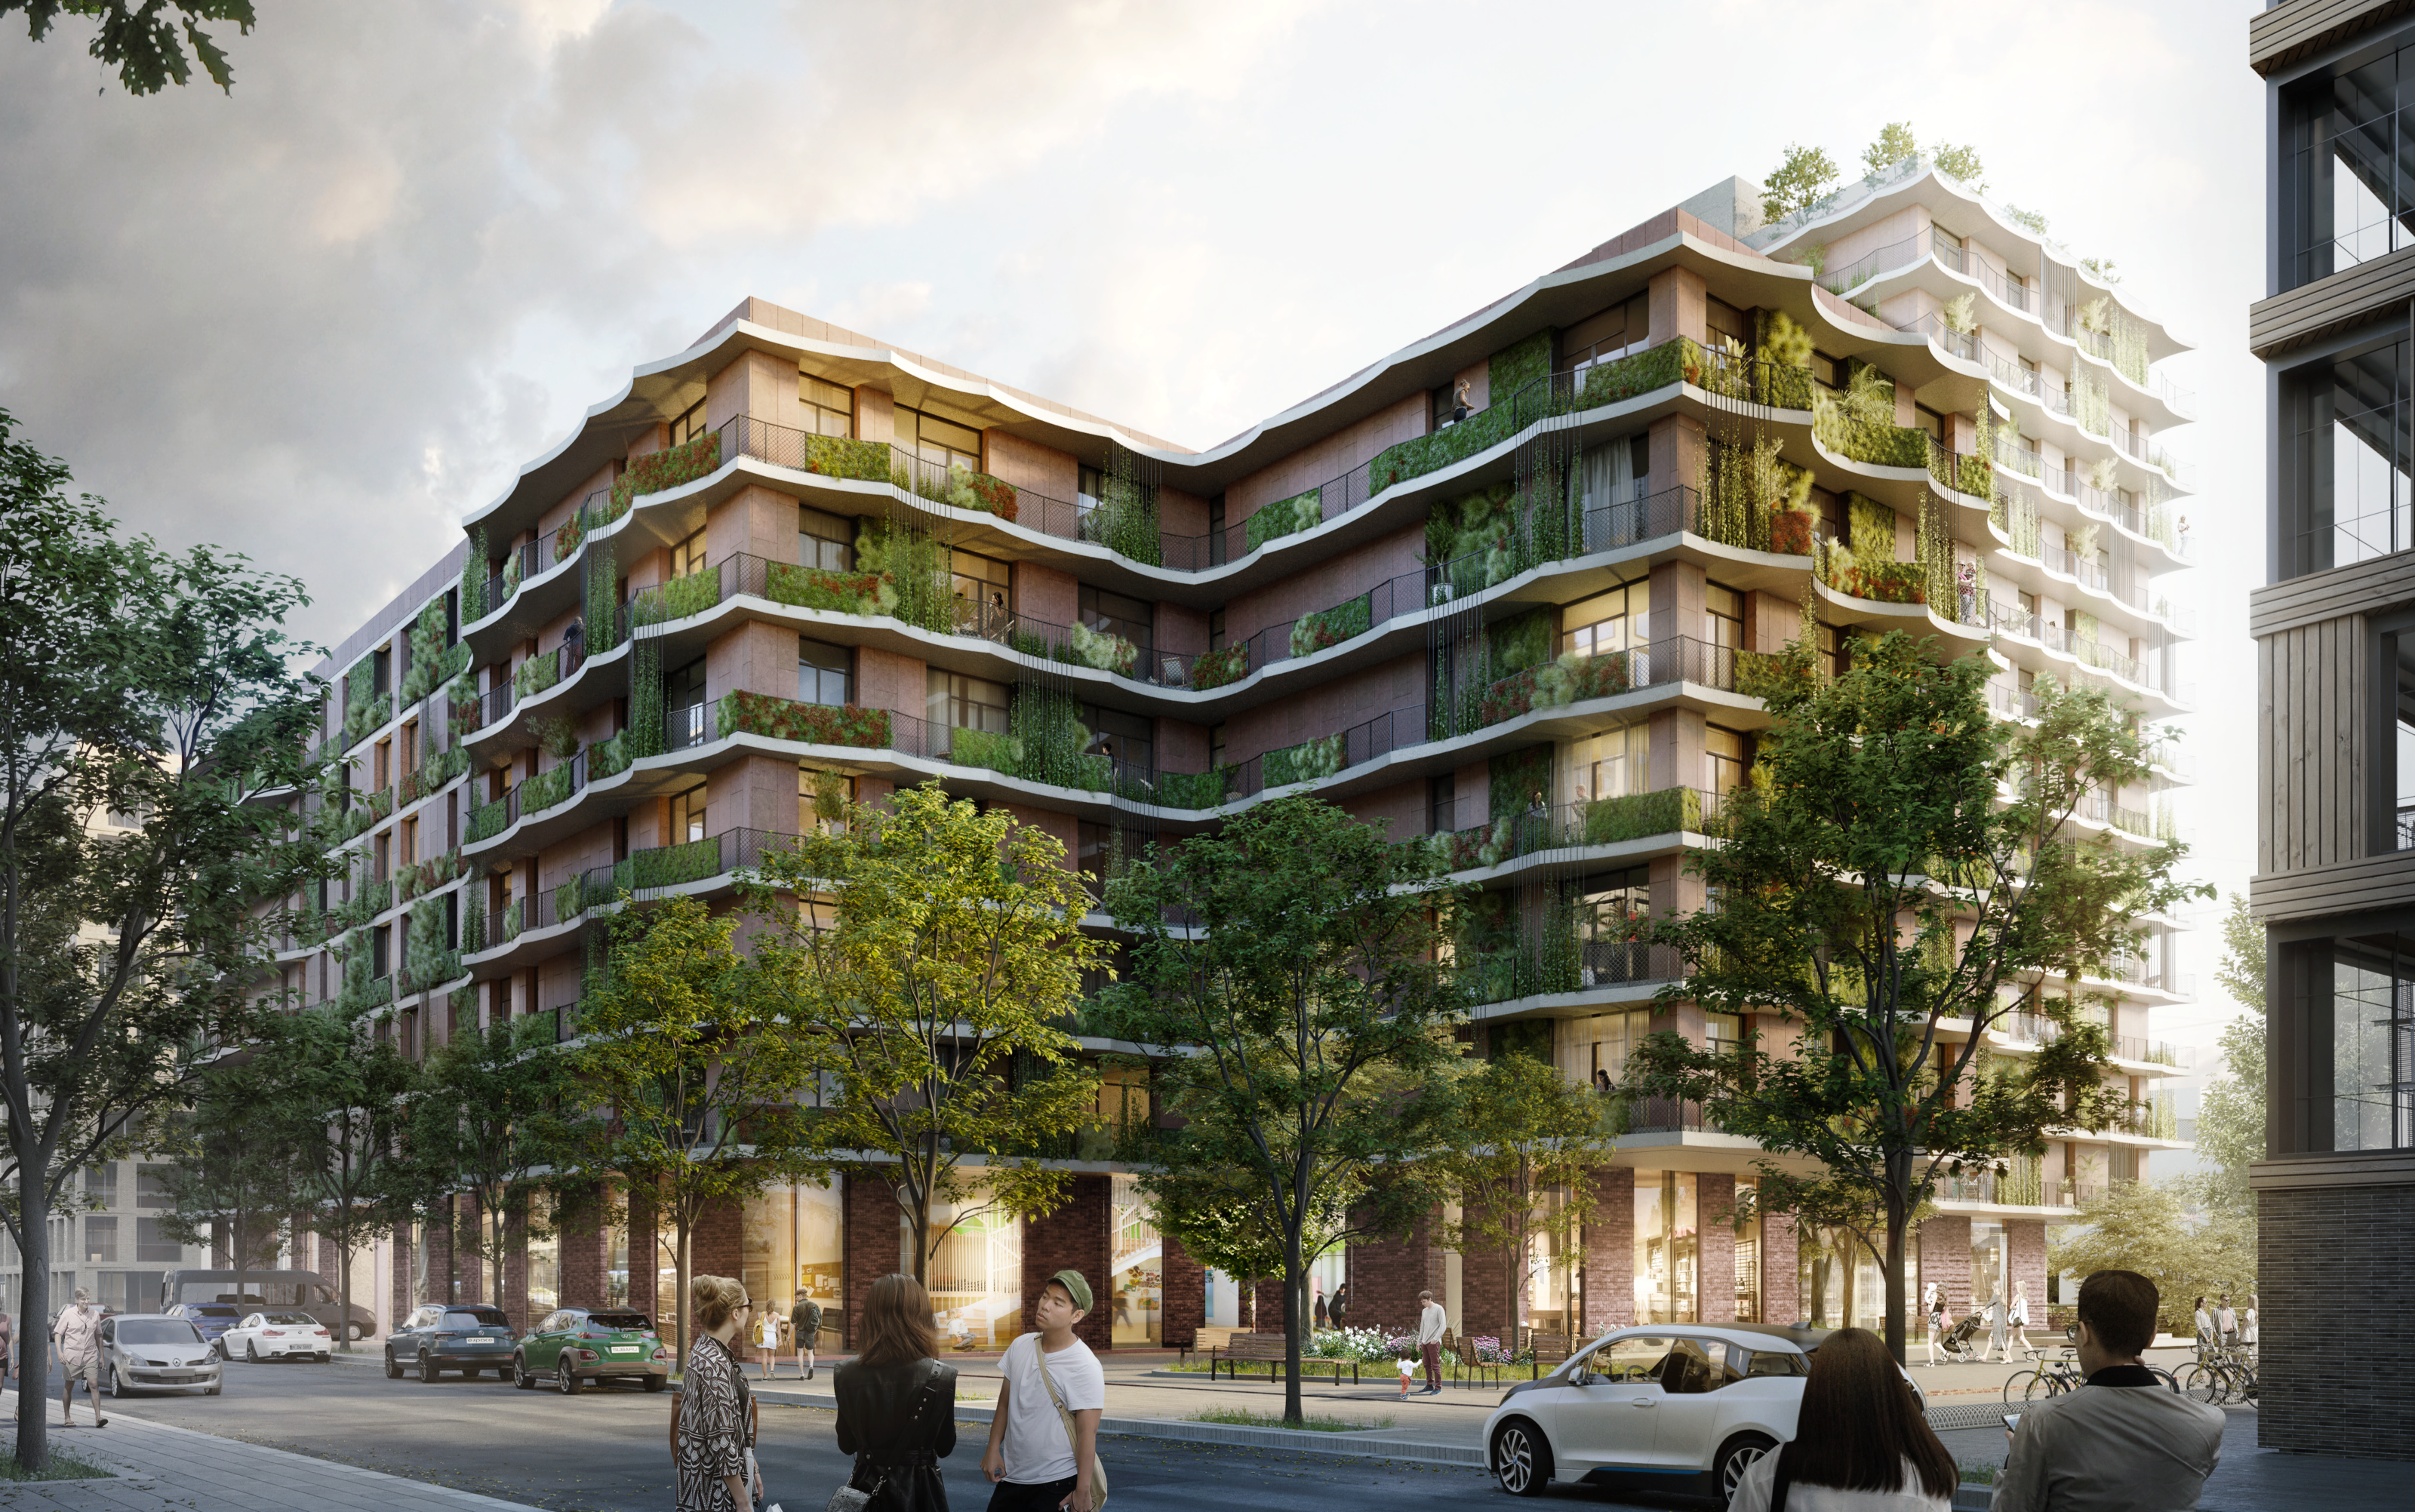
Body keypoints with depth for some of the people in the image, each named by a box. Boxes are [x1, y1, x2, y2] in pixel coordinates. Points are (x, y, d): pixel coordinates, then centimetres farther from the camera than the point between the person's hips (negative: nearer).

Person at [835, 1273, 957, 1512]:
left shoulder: (846, 1376, -9)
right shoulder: (943, 1377, -15)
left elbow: (846, 1446, 3)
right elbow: (945, 1448, -3)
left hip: (868, 1484, 2)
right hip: (919, 1491, -2)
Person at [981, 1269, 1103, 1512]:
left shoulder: (1085, 1367, -17)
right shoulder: (1020, 1346, 2)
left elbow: (1087, 1433, -17)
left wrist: (1082, 1492, -17)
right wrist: (993, 1449, 8)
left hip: (1057, 1485, -6)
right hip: (1011, 1476, 6)